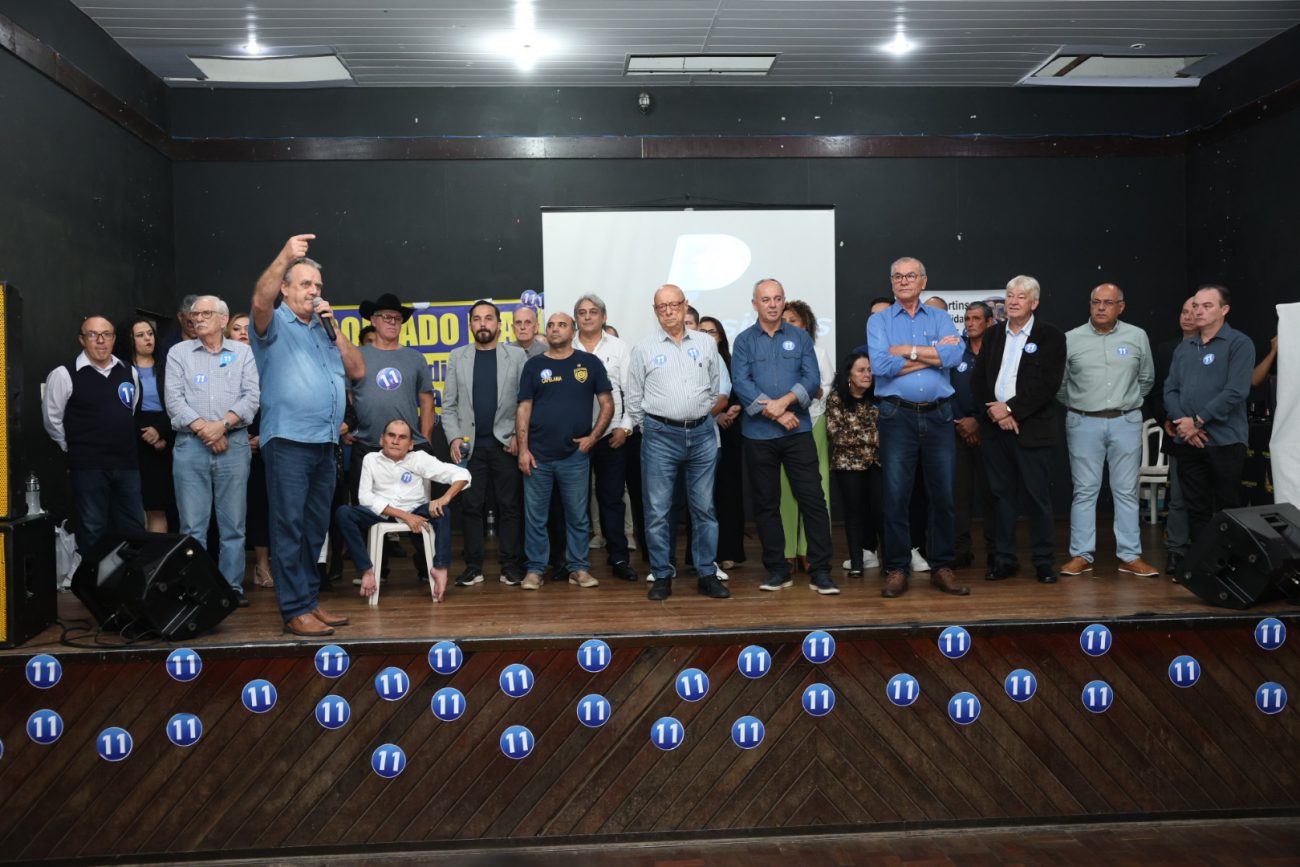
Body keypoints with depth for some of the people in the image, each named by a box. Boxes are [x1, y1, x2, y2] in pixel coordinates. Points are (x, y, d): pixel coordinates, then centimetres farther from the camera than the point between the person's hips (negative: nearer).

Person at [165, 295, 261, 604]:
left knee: (233, 524, 3)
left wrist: (223, 424, -13)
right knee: (192, 525, 0)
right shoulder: (179, 353, 11)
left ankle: (232, 586, 11)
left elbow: (252, 397, 0)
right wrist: (202, 428, -11)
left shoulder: (242, 353, 11)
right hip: (190, 444, 0)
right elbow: (174, 399, 1)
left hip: (234, 443, 0)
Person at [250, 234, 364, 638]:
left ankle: (310, 600, 21)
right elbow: (260, 301, -22)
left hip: (325, 445, 7)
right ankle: (294, 611, -1)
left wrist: (334, 327, 4)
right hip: (288, 442, -7)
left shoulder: (325, 329, 20)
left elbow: (357, 370, 12)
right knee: (289, 528, -5)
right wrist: (284, 257, -34)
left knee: (315, 529, 12)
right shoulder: (276, 325, 1)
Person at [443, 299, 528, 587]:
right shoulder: (457, 356, 9)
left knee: (509, 506, 2)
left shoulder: (517, 355, 4)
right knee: (471, 506, 3)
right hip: (470, 445, 1)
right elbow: (449, 404, 7)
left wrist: (519, 436, -8)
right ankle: (473, 566, 11)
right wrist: (455, 438, -4)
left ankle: (510, 565, 9)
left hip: (506, 443, -1)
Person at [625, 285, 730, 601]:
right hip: (660, 435, -2)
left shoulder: (706, 343, 7)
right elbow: (634, 397, 7)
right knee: (657, 511, 1)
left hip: (702, 434, 2)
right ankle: (662, 576, 12)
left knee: (704, 508, 7)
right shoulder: (644, 349, 2)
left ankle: (706, 574, 16)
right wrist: (648, 429, 7)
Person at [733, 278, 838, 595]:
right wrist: (775, 413, -13)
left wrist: (785, 401, -17)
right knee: (766, 504, 6)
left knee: (812, 499, -4)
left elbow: (813, 378, -1)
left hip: (798, 430, 0)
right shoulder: (744, 341, 5)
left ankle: (820, 570, 3)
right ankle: (777, 570, 17)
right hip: (758, 434, 0)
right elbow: (740, 383, -7)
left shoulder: (800, 337, 9)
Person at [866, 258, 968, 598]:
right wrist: (933, 353, -6)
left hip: (938, 415, 2)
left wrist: (908, 350, -9)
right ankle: (897, 570, 9)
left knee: (942, 494, 5)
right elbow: (880, 365, -12)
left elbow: (955, 355, -8)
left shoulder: (941, 318, 11)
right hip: (897, 416, -2)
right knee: (896, 496, 0)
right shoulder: (878, 321, 6)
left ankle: (941, 568, 16)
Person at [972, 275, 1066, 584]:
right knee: (1002, 496, 8)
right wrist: (994, 409, -7)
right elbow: (978, 379, 9)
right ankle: (1003, 559, 15)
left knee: (1038, 498, 0)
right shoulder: (993, 334, 14)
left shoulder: (1051, 337, 0)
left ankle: (1045, 562, 9)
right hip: (995, 427, 4)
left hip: (1032, 429, -4)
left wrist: (1011, 408, -14)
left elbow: (1048, 384, -10)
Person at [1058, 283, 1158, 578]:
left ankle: (1130, 556, 12)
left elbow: (1146, 378, 15)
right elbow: (1059, 383, 7)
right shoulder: (1071, 339, 0)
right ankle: (1081, 556, 8)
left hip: (1126, 423, 1)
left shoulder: (1137, 337, 4)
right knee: (1084, 491, 3)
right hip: (1083, 424, -1)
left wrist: (1128, 403, 15)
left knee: (1127, 491, 5)